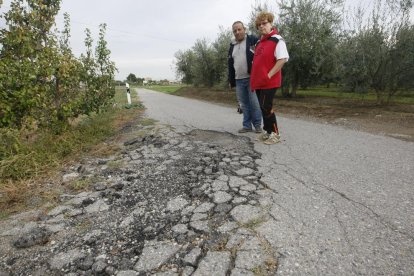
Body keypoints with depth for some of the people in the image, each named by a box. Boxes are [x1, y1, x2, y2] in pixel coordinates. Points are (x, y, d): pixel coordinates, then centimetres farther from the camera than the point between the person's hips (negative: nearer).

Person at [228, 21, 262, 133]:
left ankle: (257, 125, 10)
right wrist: (231, 80, 18)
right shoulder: (232, 46, 18)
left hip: (251, 78, -5)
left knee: (254, 103, -3)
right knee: (244, 104, 9)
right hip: (239, 80, 6)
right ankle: (247, 125, 18)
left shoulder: (253, 40, -1)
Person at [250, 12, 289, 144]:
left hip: (269, 82, -8)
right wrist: (254, 77, 15)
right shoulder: (259, 42, 17)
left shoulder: (277, 40, -7)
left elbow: (282, 59, -16)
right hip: (259, 81, 8)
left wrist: (269, 75, -19)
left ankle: (275, 134, 4)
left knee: (266, 107, -8)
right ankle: (266, 131, 23)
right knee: (263, 107, 11)